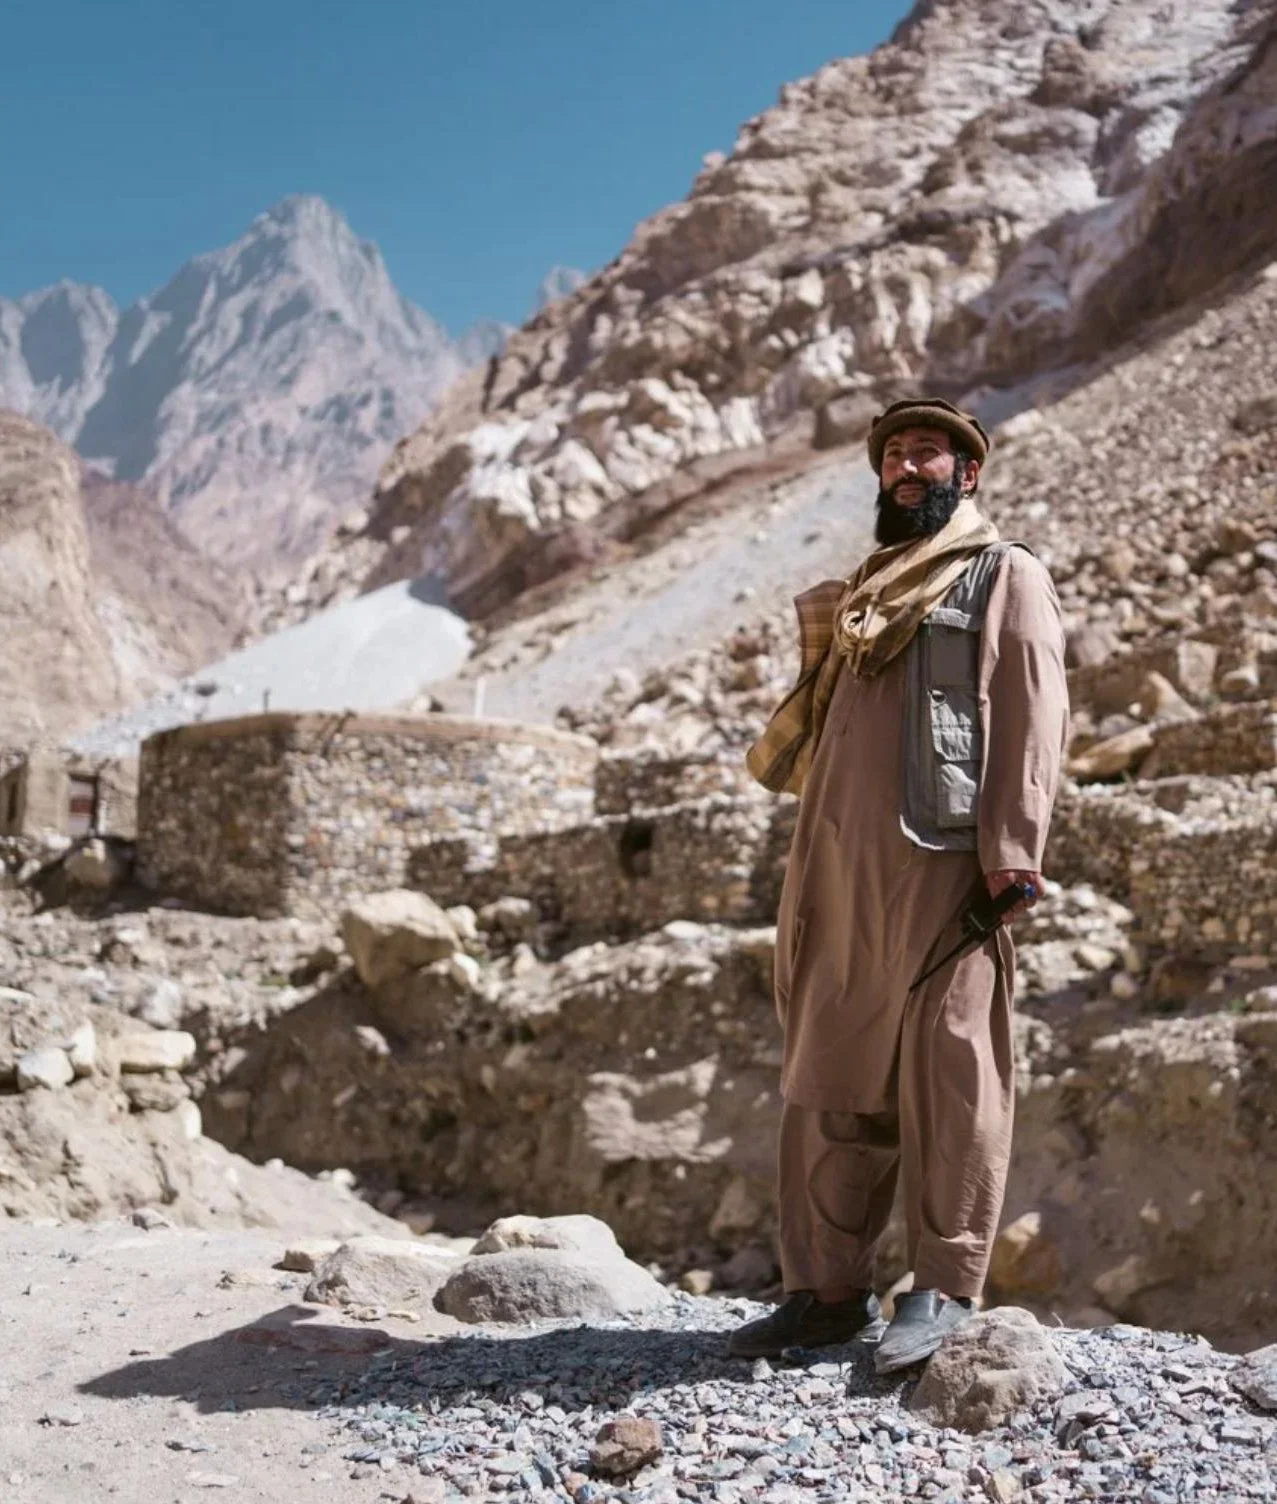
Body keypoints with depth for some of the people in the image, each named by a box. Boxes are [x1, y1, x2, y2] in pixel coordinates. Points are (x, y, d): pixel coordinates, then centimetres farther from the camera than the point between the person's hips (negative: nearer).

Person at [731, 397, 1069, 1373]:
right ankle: (829, 1289, 13)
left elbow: (1033, 719, -5)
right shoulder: (865, 593, 25)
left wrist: (1011, 854, -15)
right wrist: (807, 881, 15)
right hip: (838, 871, 7)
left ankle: (947, 1288, 8)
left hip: (941, 865, -6)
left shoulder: (1007, 577, 6)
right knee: (829, 1083, 6)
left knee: (947, 1077, -3)